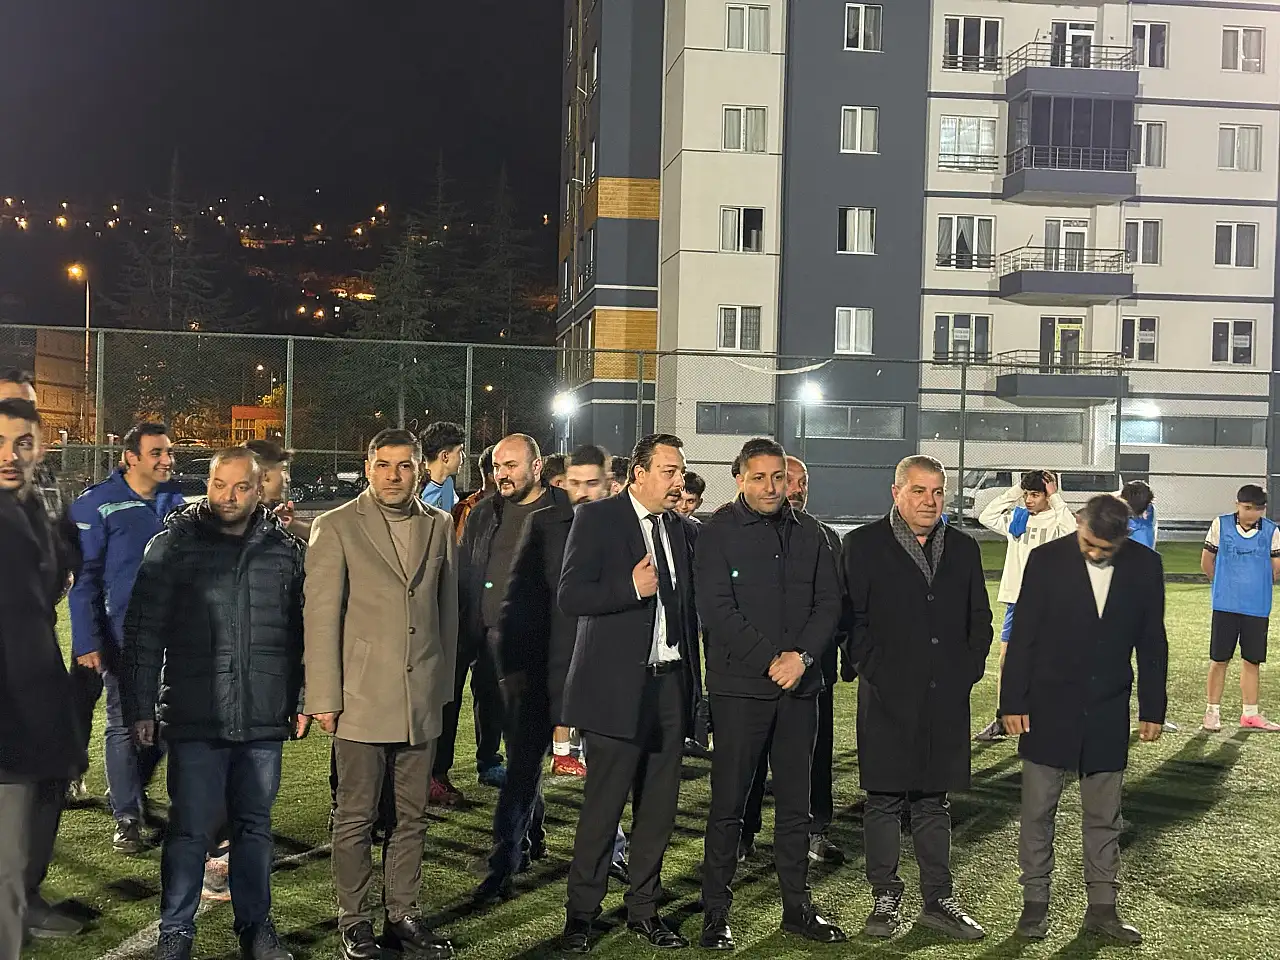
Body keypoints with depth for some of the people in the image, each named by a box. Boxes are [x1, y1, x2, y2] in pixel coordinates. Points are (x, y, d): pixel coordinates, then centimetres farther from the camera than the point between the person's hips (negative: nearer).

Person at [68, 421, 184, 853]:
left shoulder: (175, 501, 7)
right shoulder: (97, 504, -9)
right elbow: (84, 576, -10)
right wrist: (87, 640, -14)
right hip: (123, 634, -5)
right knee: (125, 724, 1)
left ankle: (132, 792, 32)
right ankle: (127, 816, 12)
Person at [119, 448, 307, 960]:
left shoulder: (284, 549, 5)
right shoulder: (173, 545, -1)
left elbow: (301, 631, 11)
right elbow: (143, 631, 0)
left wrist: (303, 699, 9)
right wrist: (140, 706, -3)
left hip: (264, 721, 2)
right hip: (195, 719, -2)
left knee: (254, 824, 13)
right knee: (190, 828, 3)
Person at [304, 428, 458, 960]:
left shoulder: (439, 525, 9)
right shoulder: (336, 527, -3)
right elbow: (320, 616, -5)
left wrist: (444, 683, 12)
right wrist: (324, 697, -9)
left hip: (421, 698, 4)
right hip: (362, 698, -4)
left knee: (411, 815, 12)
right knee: (356, 818, 5)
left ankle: (403, 915, 24)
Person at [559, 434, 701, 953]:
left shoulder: (684, 531, 13)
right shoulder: (597, 519, -4)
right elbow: (569, 597, -11)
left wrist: (693, 681, 9)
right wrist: (631, 588, -20)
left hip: (669, 683, 6)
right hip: (617, 686, -5)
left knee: (659, 806, 10)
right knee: (602, 807, 0)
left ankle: (643, 908, 24)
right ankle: (580, 913, 14)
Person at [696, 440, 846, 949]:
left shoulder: (809, 533, 9)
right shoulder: (717, 533, -4)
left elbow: (829, 603, 6)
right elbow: (718, 611, -11)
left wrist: (803, 657, -9)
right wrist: (771, 660, -14)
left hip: (800, 685, 4)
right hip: (739, 686, -4)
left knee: (795, 803, 12)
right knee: (728, 804, 1)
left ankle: (797, 907, 23)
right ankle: (716, 912, 10)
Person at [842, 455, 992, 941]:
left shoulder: (963, 548, 12)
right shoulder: (863, 544, -1)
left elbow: (980, 619, 15)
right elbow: (853, 617, -5)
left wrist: (966, 672, 4)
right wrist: (875, 673, -11)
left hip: (945, 698, 4)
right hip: (887, 697, -3)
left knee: (934, 801, 11)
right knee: (883, 800, 4)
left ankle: (938, 899, 19)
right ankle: (886, 897, 15)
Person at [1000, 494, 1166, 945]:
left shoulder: (1145, 566, -3)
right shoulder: (1046, 560, -10)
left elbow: (1152, 642, 4)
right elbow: (1023, 636, -6)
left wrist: (1152, 709, 4)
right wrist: (1013, 702, -7)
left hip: (1107, 711, 2)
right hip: (1049, 708, -2)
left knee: (1104, 817, 10)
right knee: (1038, 811, 6)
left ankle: (1101, 907, 21)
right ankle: (1035, 902, 17)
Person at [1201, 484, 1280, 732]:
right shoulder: (1221, 525, -3)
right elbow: (1207, 562, 6)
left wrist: (1257, 587, 11)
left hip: (1257, 607, 1)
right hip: (1225, 606, -1)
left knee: (1252, 660, 8)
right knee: (1219, 659, 2)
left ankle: (1250, 714, 17)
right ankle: (1213, 711, 12)